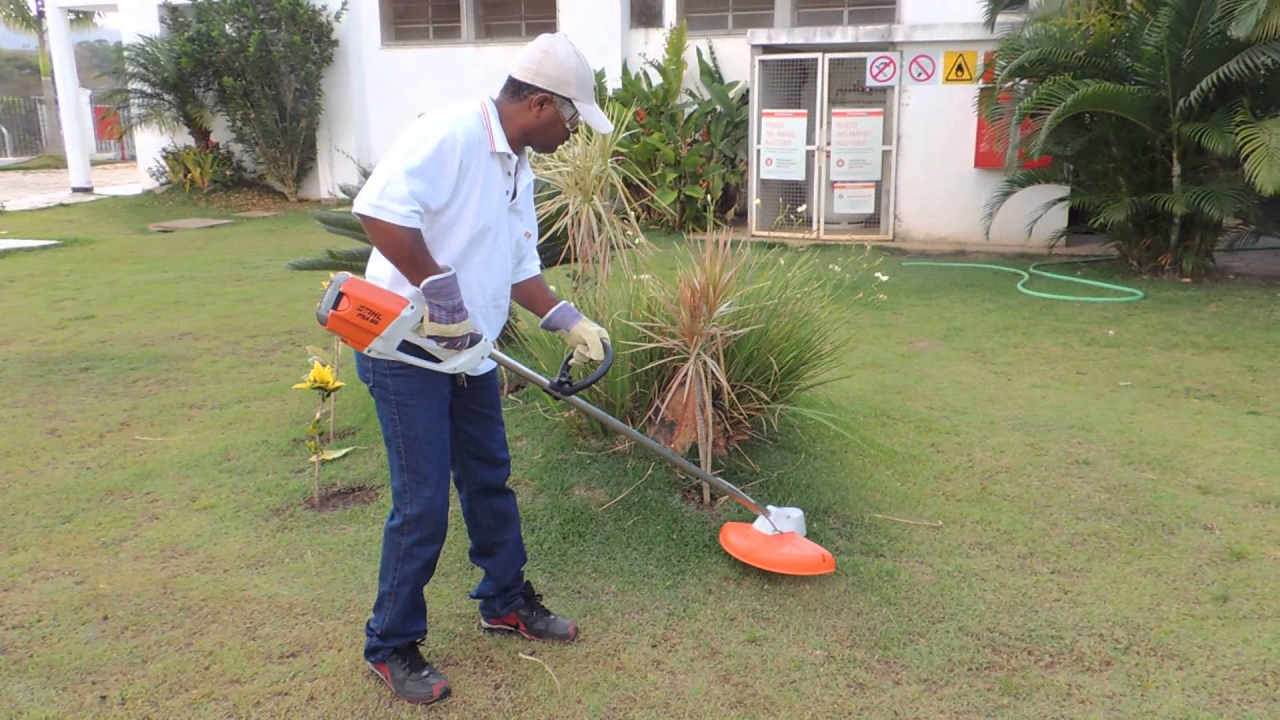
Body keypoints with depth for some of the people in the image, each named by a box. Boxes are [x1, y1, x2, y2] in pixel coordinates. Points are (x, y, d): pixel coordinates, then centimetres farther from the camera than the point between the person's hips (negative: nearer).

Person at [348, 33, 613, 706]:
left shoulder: (517, 169, 12)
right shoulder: (451, 132, -19)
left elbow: (520, 269, 18)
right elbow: (378, 208, -31)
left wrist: (568, 321, 7)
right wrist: (440, 289, -27)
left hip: (468, 352, 9)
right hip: (406, 352, -9)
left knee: (490, 481, 18)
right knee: (423, 505, -2)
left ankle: (506, 601, 37)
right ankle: (391, 645, 18)